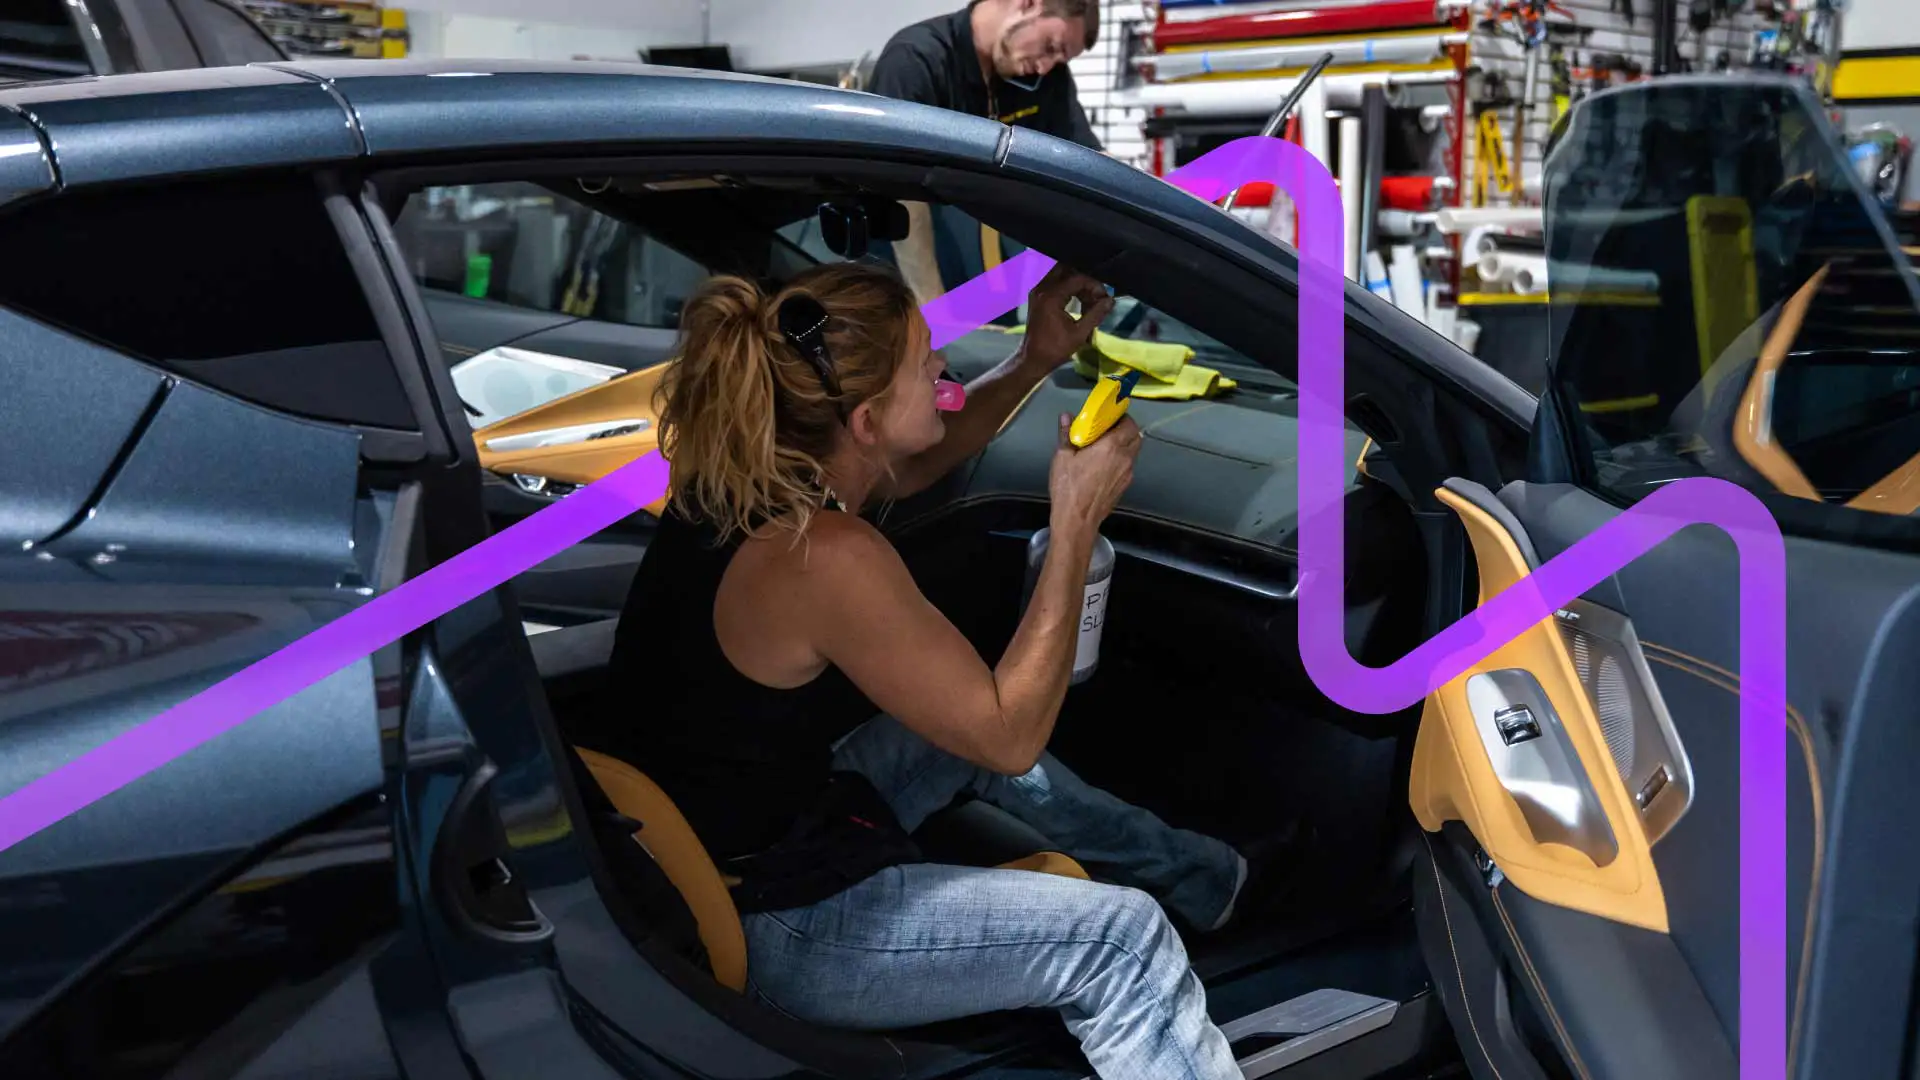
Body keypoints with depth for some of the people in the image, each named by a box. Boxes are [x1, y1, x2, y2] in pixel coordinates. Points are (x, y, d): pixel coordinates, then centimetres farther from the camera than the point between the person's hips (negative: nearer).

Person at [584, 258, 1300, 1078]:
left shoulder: (746, 471, -4)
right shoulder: (825, 557, -30)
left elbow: (913, 466, 15)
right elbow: (1012, 737, -22)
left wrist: (1034, 360, 2)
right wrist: (1076, 521, -19)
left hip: (708, 841, 10)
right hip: (751, 921, -10)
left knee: (972, 727, 25)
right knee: (1123, 937, -8)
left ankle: (1201, 876, 41)